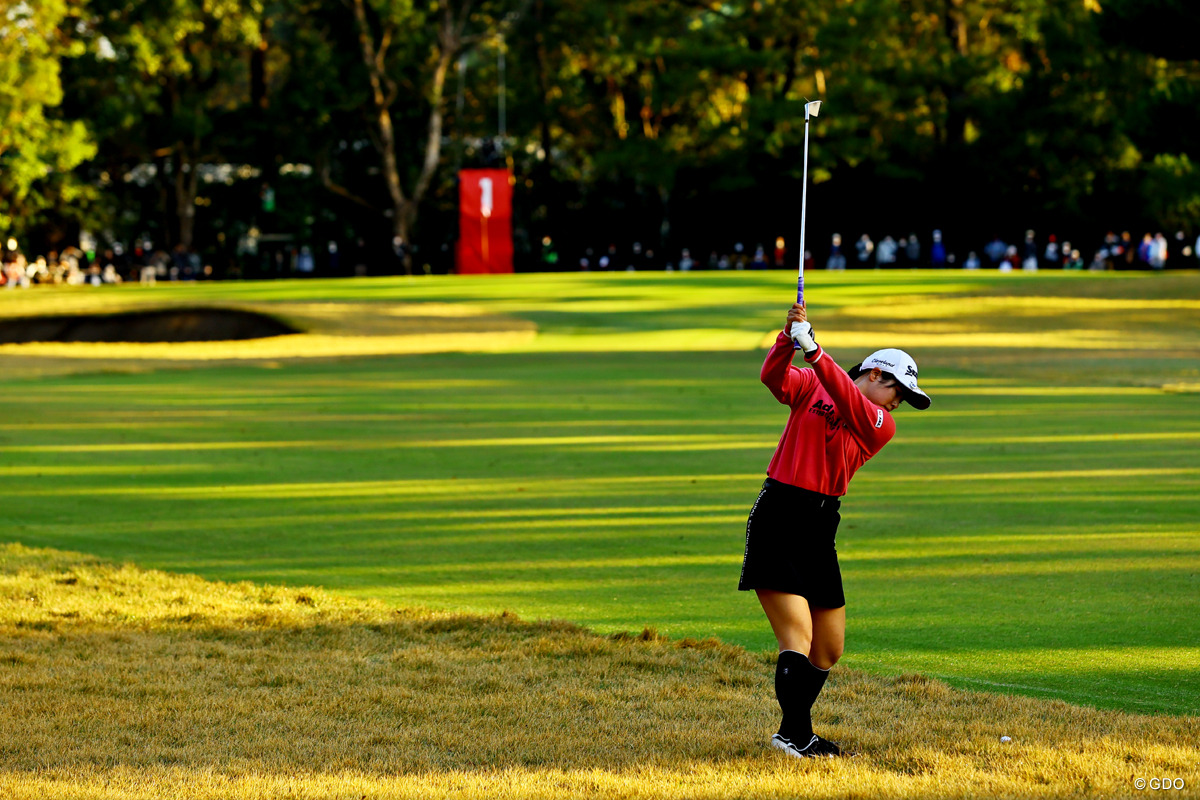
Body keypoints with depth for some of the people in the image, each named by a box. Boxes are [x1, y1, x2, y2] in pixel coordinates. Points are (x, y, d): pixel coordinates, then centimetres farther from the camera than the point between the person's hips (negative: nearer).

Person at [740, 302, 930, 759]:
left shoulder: (881, 426, 8)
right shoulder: (811, 386, 6)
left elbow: (847, 401, -11)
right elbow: (774, 378, -12)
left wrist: (813, 349, -23)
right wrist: (788, 339, -30)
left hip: (820, 531, 5)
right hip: (777, 516, -5)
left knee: (829, 650, 8)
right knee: (799, 637, -16)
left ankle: (795, 735, 22)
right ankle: (796, 735, -19)